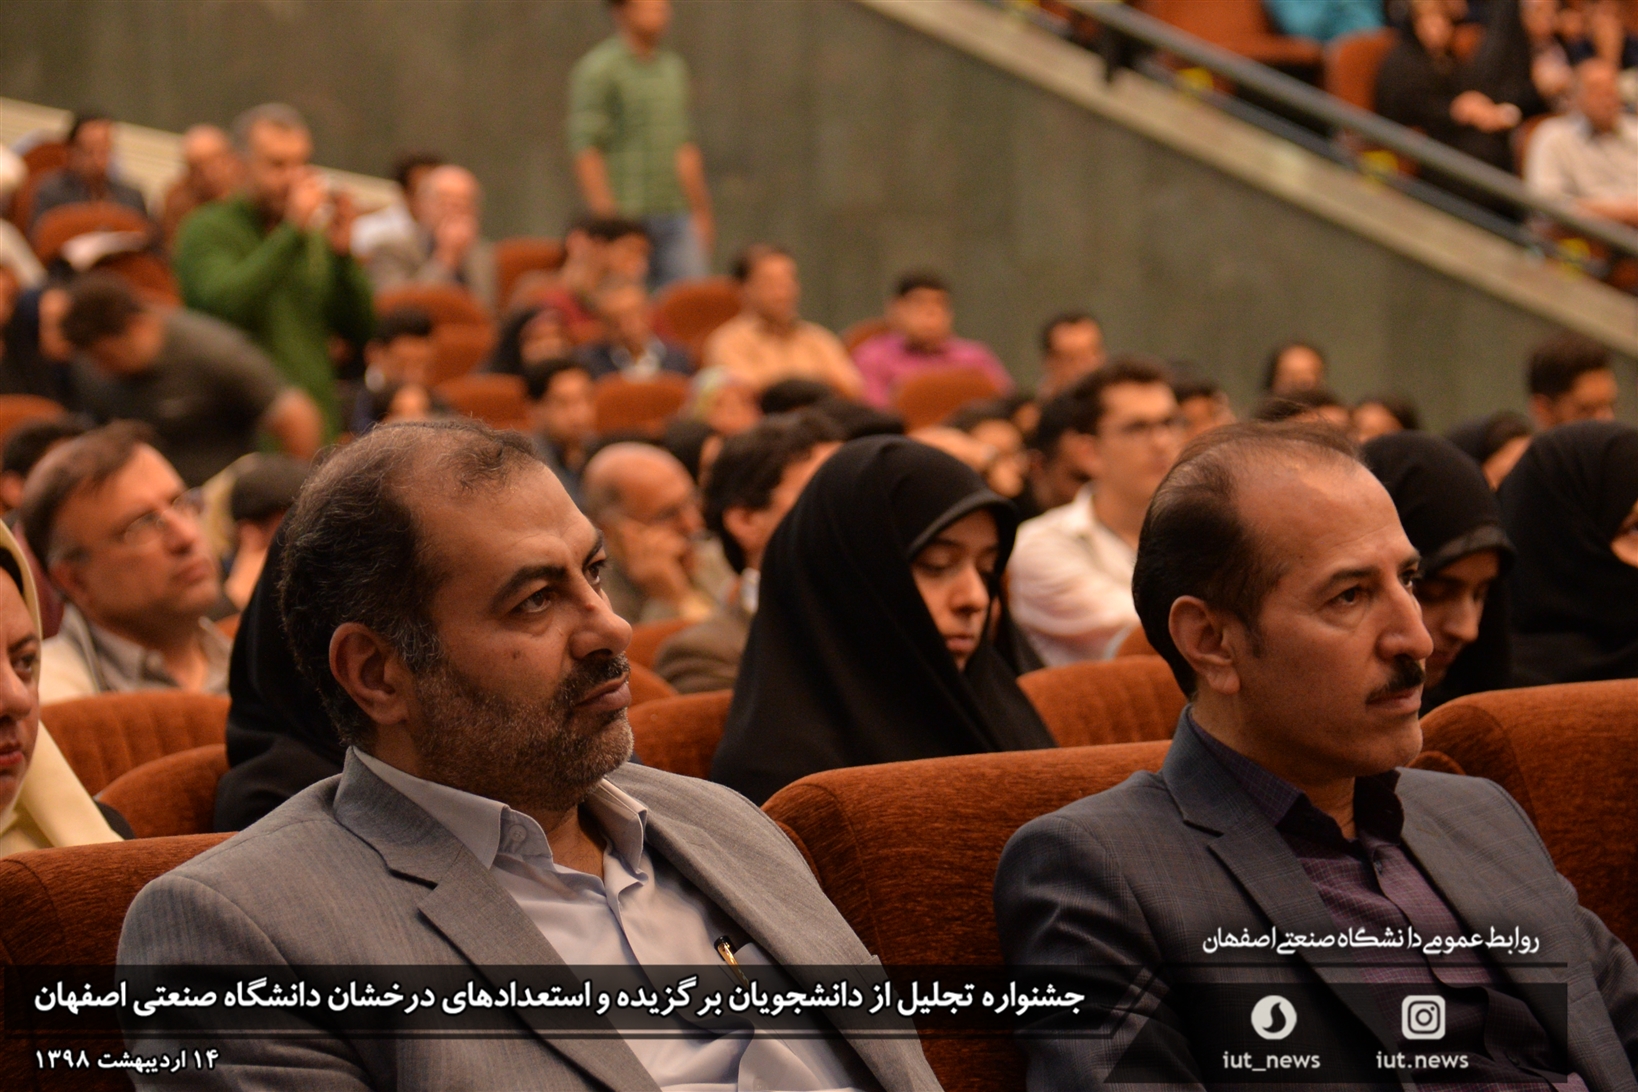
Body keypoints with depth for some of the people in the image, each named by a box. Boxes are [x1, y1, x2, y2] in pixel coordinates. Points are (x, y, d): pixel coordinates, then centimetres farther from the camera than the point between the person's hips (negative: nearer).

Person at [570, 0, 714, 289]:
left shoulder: (674, 68, 17)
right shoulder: (597, 70, -5)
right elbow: (585, 150, -11)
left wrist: (700, 211, 20)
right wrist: (605, 215, -18)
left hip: (675, 214, 6)